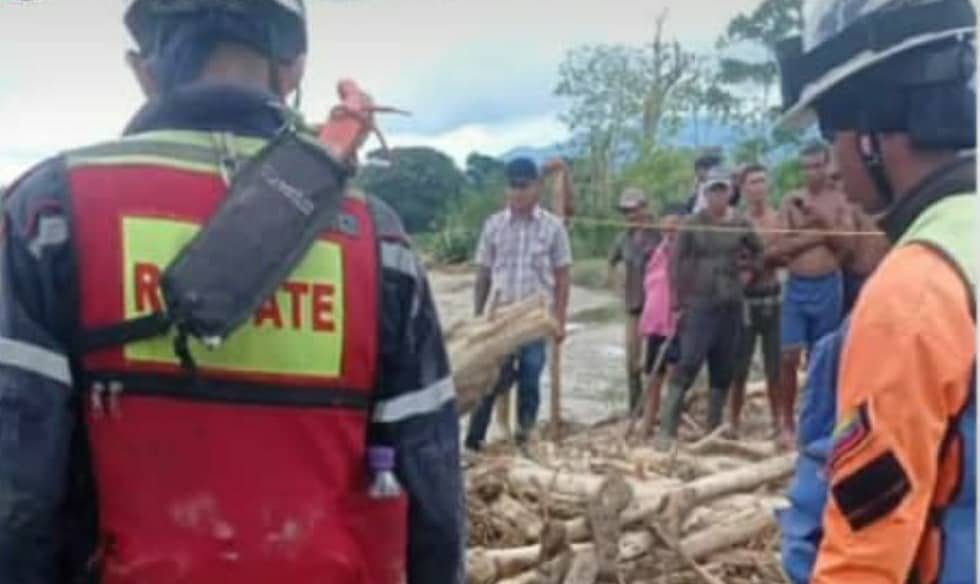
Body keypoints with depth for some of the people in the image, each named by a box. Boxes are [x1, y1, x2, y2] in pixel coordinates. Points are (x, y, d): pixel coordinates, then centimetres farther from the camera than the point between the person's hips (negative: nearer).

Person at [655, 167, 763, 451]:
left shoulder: (740, 224, 4)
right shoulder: (693, 224, -5)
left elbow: (760, 252, 19)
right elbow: (676, 261, -3)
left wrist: (746, 264, 4)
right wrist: (677, 300, -4)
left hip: (731, 306, 4)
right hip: (699, 304, -4)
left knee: (723, 370, 8)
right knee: (687, 366, -12)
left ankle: (714, 429, 19)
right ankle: (667, 430, -12)